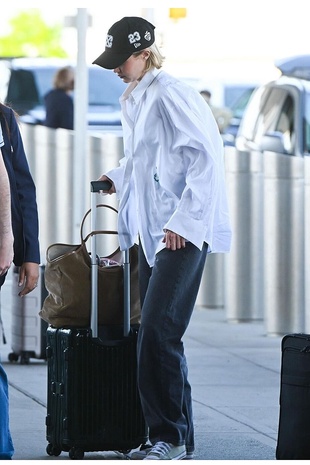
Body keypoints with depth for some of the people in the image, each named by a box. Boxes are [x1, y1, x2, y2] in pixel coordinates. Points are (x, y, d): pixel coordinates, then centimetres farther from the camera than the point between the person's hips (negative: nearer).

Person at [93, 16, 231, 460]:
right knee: (156, 336, 8)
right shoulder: (134, 101, 16)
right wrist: (117, 177, 14)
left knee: (158, 332, -14)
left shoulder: (171, 96, -13)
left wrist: (184, 221, -21)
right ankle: (172, 437, 13)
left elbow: (205, 158, -19)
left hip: (185, 233, -10)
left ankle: (172, 437, -8)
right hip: (152, 231, 10)